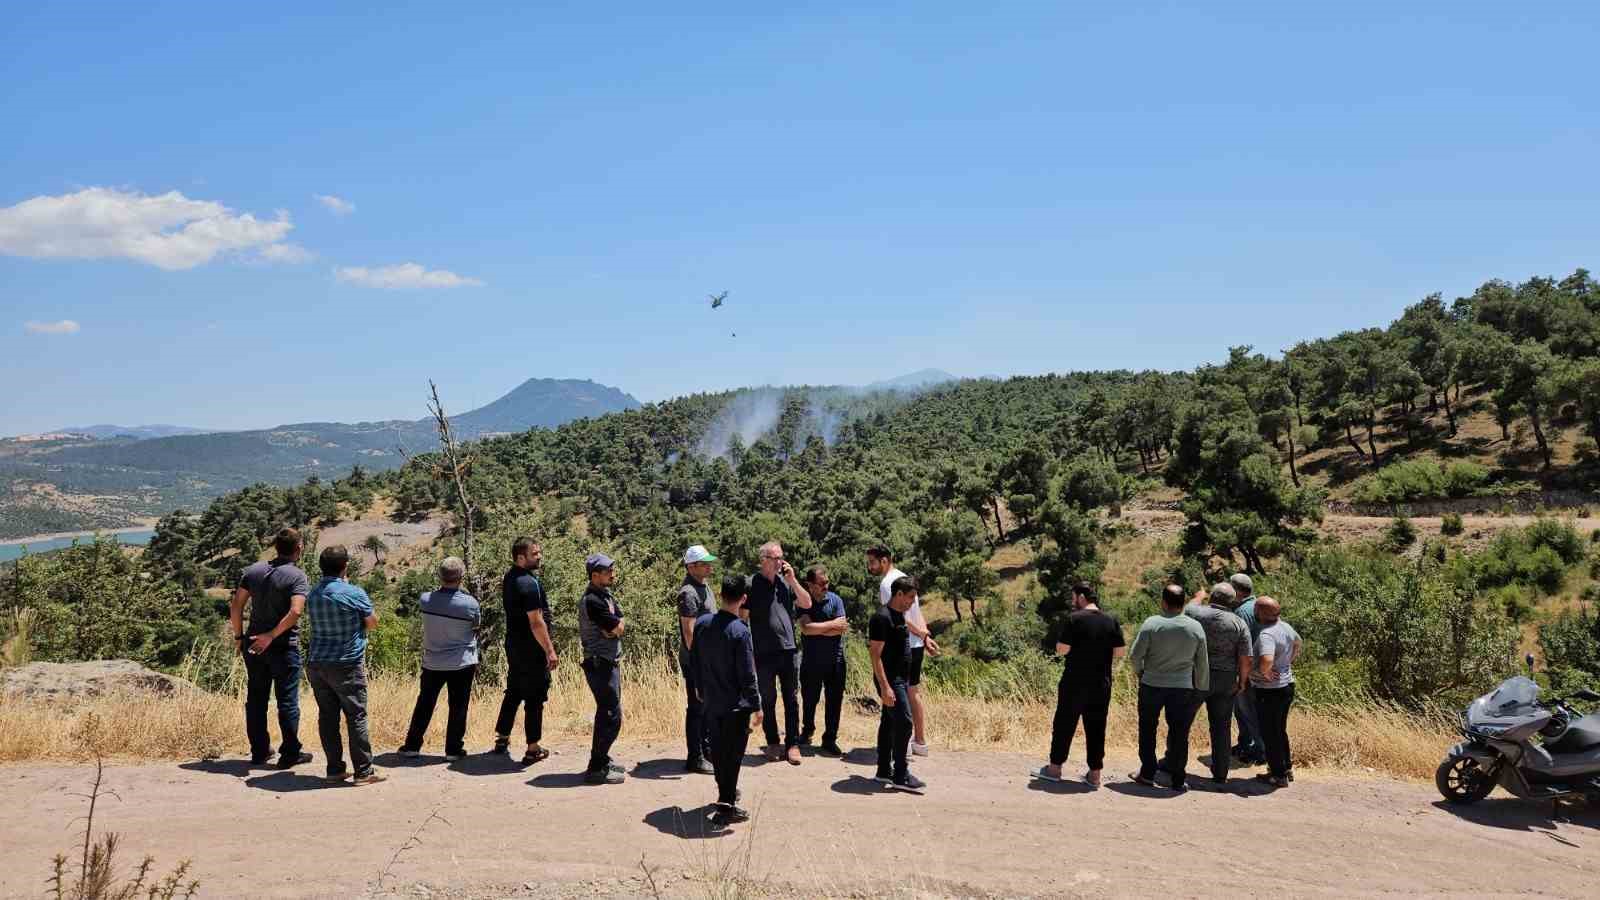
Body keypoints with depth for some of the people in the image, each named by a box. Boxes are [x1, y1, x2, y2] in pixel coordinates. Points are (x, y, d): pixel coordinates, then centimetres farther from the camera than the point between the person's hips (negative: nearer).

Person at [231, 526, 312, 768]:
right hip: (284, 647, -5)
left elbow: (235, 606, 2)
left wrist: (238, 635, 12)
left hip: (254, 645, 5)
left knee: (256, 698, 14)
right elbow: (295, 612, -25)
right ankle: (290, 753, 8)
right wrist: (271, 636, -19)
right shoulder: (297, 577, -11)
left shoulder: (253, 571, 4)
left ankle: (259, 751, 22)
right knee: (287, 700, 4)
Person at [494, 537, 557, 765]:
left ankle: (502, 740, 31)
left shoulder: (510, 577, 7)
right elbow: (536, 622, -23)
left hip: (514, 646, 9)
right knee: (534, 699, 1)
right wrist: (550, 651, -20)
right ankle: (533, 750, 7)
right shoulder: (529, 583, -22)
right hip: (532, 650, -9)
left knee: (514, 693, 21)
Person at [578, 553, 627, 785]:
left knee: (606, 713, 19)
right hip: (600, 664, -10)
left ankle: (602, 759, 31)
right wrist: (617, 625, 0)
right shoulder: (593, 601, -20)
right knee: (612, 717, -8)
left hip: (610, 663, 10)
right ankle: (595, 769, -3)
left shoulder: (606, 595, 12)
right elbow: (619, 628, -19)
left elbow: (620, 625, 5)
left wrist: (615, 625, -14)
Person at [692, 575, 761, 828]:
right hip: (736, 704, -6)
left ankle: (726, 792, 39)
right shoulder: (740, 631, -22)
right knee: (732, 754, 3)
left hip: (711, 701, 6)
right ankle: (726, 808, 6)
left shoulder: (702, 623, -3)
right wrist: (756, 705, -9)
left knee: (717, 749, 20)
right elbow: (747, 674, -18)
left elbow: (694, 660, 9)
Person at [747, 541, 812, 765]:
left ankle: (793, 744, 13)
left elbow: (807, 604, 5)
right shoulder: (752, 584, -5)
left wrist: (793, 580, -6)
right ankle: (773, 744, 21)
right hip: (764, 653, -3)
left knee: (791, 699, 6)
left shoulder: (786, 582, 7)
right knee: (767, 700, 9)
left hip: (789, 650, 3)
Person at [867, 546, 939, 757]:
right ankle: (920, 741, 23)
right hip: (916, 645, 9)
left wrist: (922, 635, -11)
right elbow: (917, 614, 10)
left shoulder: (887, 583, -15)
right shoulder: (904, 577, 14)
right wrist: (926, 636, 2)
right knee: (913, 692, 17)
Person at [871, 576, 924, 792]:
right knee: (904, 722, -10)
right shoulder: (882, 618, -17)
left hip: (900, 679, 10)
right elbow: (876, 655, -20)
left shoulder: (899, 615, 13)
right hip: (890, 680, -10)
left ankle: (884, 770, 21)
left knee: (889, 722, 13)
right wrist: (885, 687, -24)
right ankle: (901, 776, -5)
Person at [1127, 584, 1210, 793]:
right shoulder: (1196, 627, -4)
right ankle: (1177, 780, 14)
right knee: (1179, 734, 10)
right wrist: (1201, 691, 11)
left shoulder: (1152, 623, -12)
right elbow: (1202, 664, 2)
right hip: (1183, 688, 2)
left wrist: (1140, 672, 10)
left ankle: (1147, 773, 20)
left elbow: (1134, 655, -10)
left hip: (1152, 685, -1)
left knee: (1147, 730, 14)